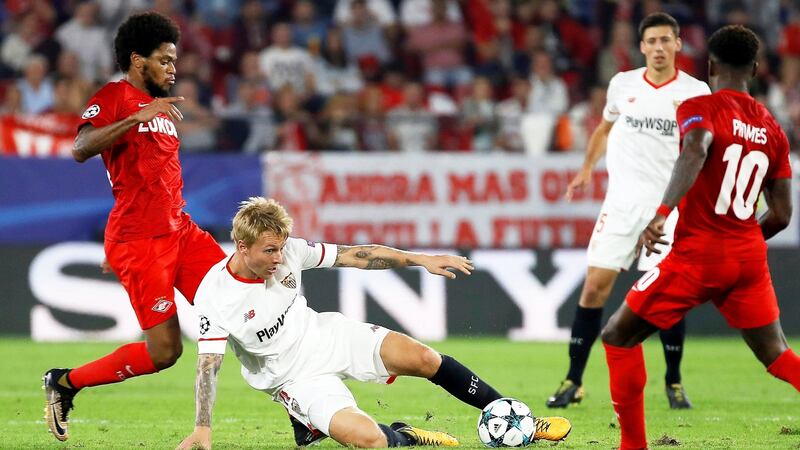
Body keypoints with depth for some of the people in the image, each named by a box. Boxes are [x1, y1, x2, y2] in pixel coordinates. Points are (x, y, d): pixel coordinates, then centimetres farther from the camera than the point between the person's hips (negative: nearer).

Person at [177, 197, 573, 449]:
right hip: (293, 377, -5)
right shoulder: (214, 297, -24)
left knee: (422, 358, -8)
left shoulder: (287, 249, -12)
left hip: (323, 335, 5)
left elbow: (354, 256, -4)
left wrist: (421, 260, -6)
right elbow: (208, 365, -21)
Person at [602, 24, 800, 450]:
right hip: (749, 257, 5)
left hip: (697, 256, -5)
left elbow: (696, 151, -29)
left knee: (618, 337, 10)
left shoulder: (699, 108, -5)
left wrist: (662, 212, -40)